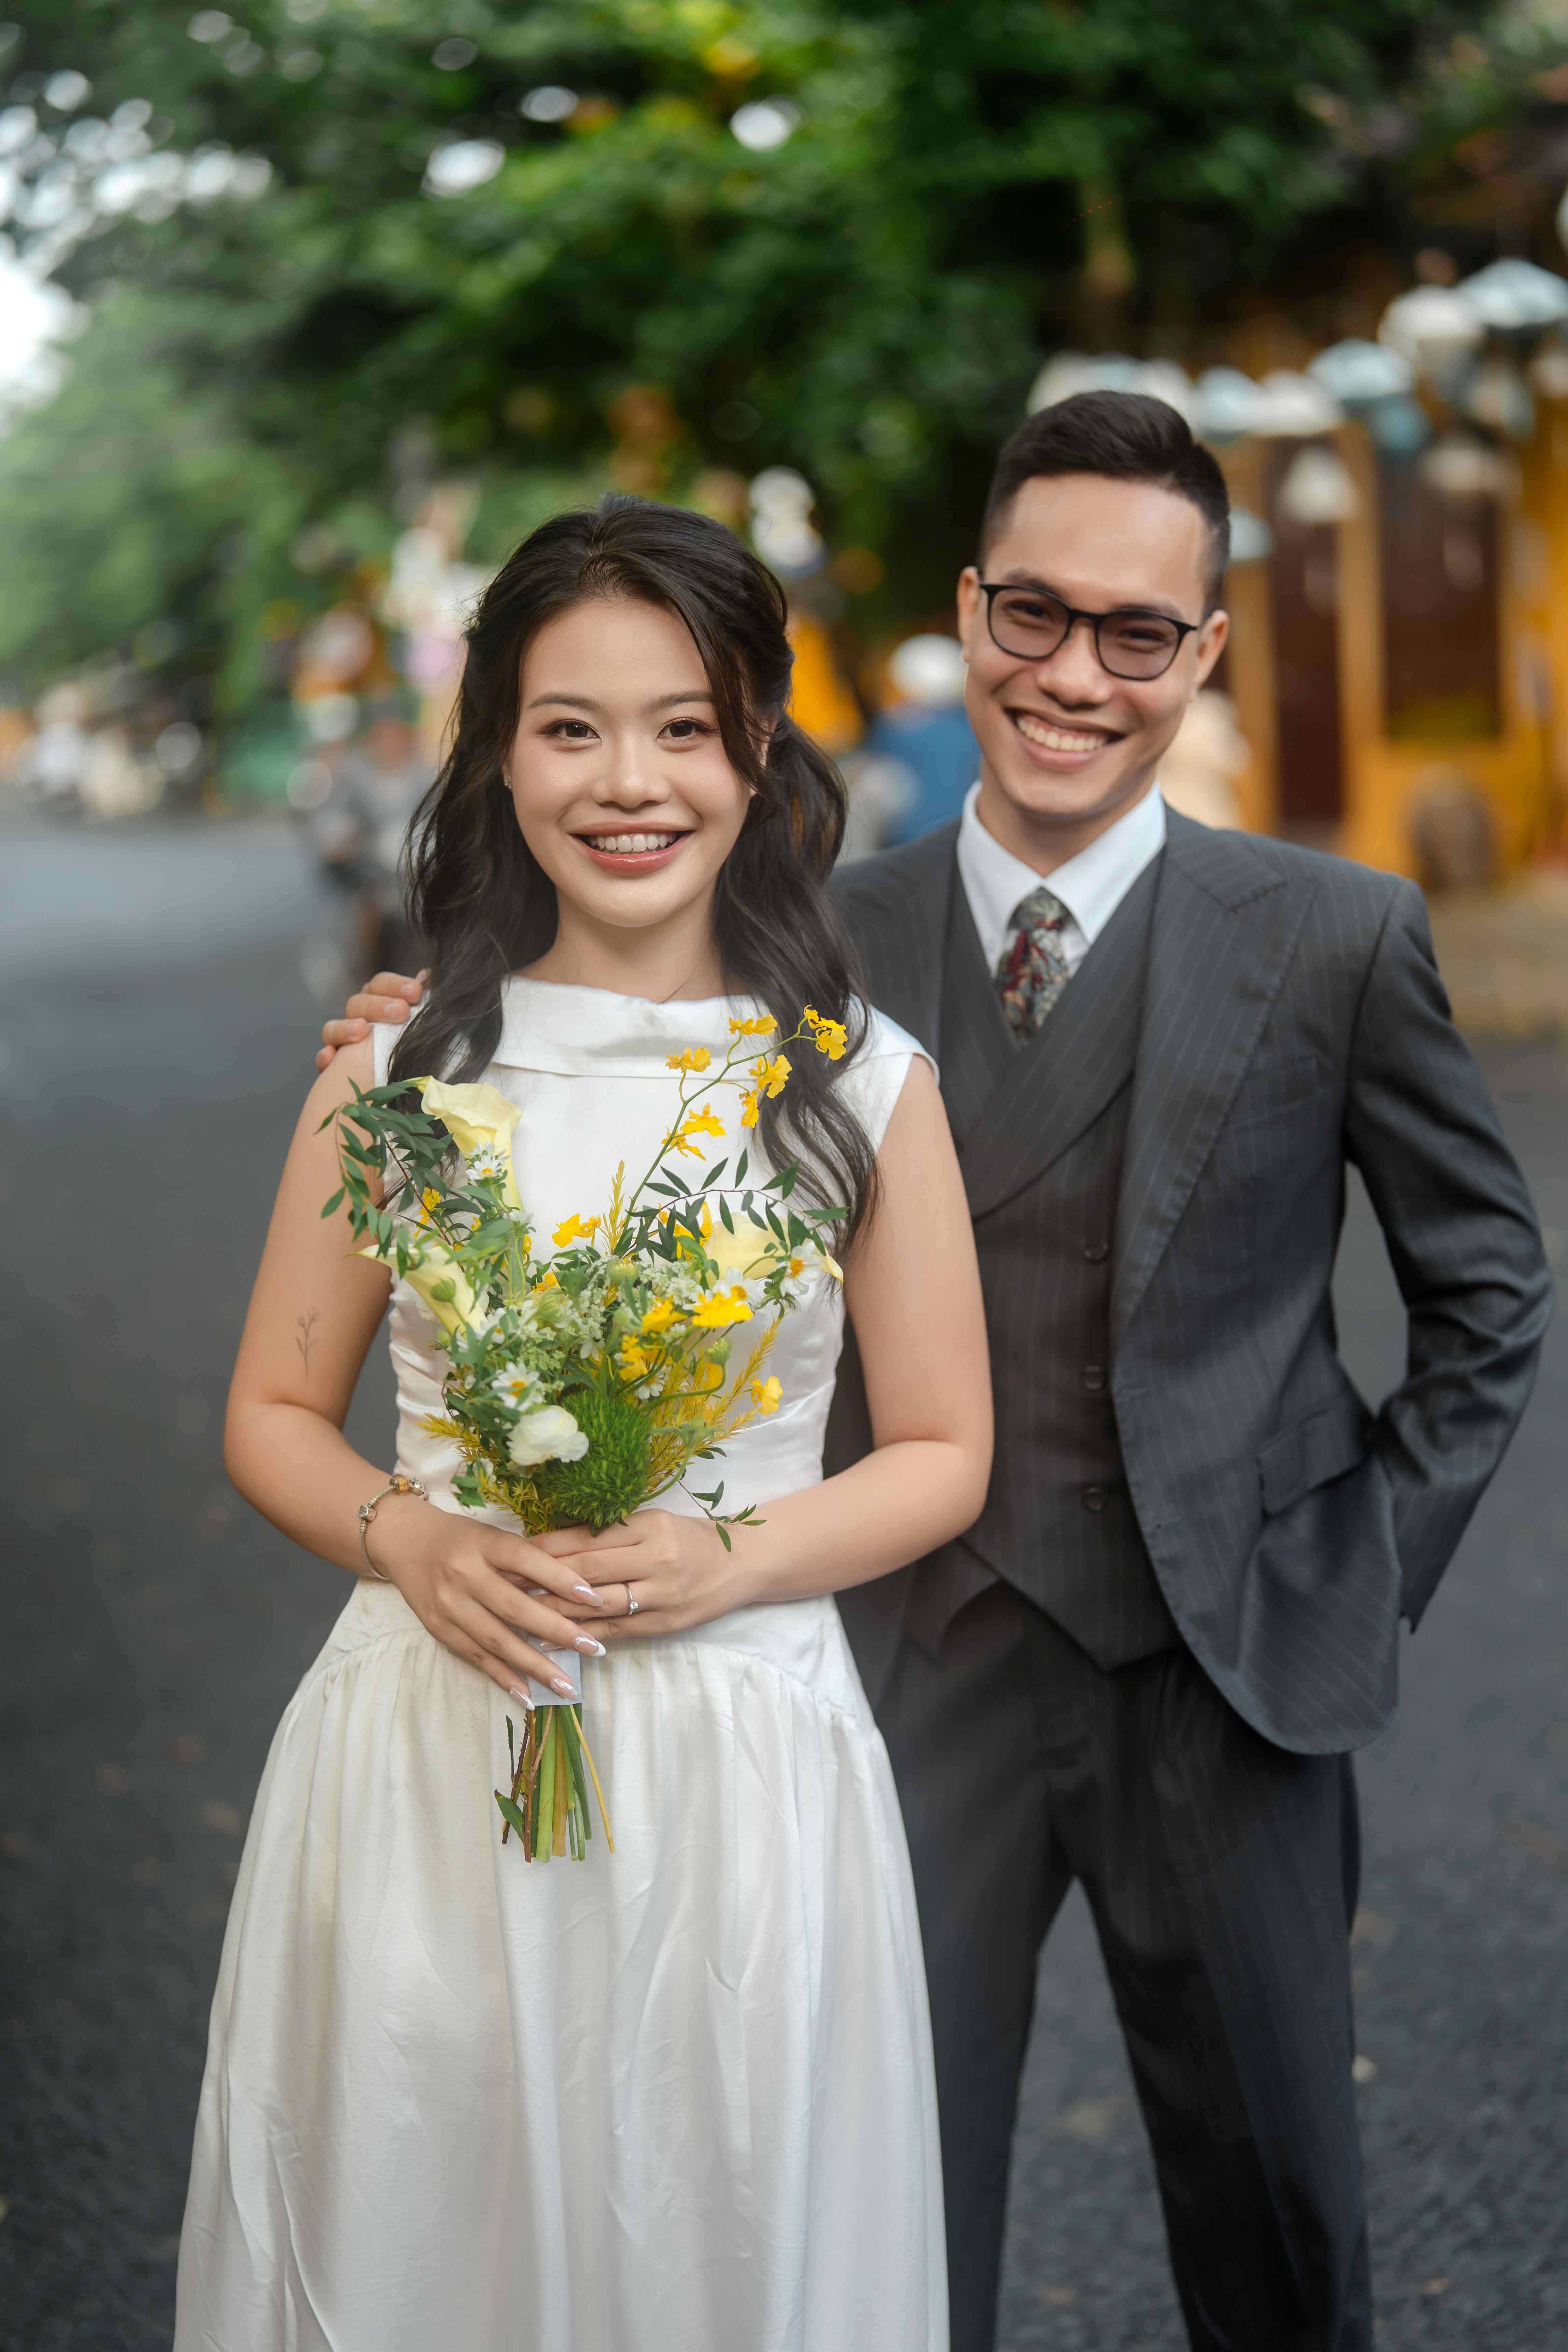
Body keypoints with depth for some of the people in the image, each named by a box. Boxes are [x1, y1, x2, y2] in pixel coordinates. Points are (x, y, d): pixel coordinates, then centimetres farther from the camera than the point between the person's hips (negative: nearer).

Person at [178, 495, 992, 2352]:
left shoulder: (862, 1085, 0)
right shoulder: (398, 1071, 2)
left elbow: (942, 1454, 5)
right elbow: (274, 1413, 9)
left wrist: (733, 1560, -13)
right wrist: (410, 1540, -12)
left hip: (737, 1762, 0)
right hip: (424, 1758, 1)